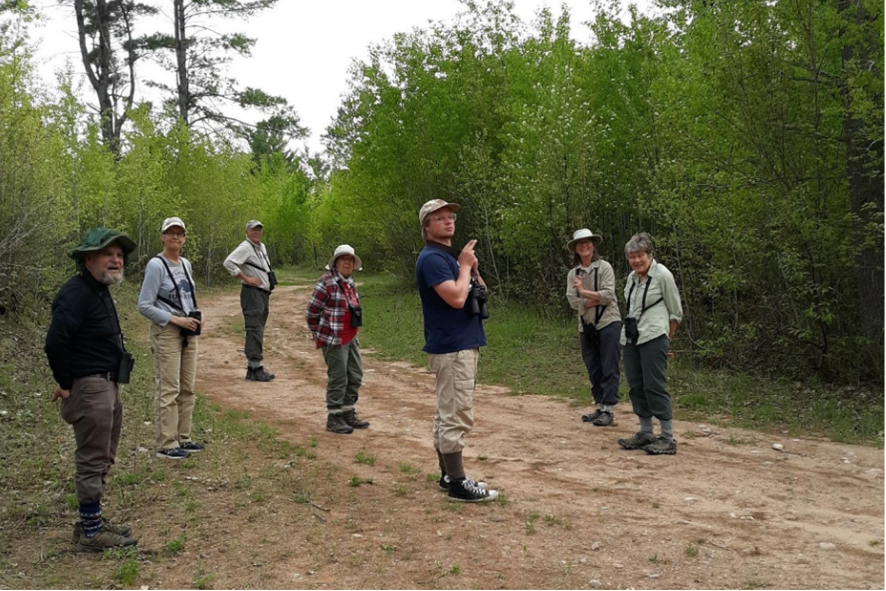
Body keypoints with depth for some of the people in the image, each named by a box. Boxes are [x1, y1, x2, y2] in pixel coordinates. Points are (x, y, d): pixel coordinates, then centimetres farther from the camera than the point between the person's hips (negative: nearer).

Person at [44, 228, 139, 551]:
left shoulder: (98, 290, 13)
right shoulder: (76, 293, -19)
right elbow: (55, 343, -27)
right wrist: (66, 384, -18)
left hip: (107, 386, 10)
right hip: (89, 387, -10)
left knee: (102, 459, 19)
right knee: (92, 460, -1)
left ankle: (92, 520, 32)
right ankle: (90, 532, 10)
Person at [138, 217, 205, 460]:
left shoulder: (186, 264, 11)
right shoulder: (156, 265, -11)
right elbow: (144, 306, -14)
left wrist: (197, 315, 3)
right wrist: (176, 320, -18)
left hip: (188, 333, 8)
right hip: (166, 333, -8)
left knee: (187, 388, 12)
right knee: (168, 390, -5)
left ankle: (183, 438, 22)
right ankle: (166, 445, 3)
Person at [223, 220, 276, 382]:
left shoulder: (262, 247, 18)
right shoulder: (245, 247, -11)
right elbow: (228, 262, -24)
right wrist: (246, 278, -20)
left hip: (263, 294, 9)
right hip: (252, 293, -9)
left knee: (258, 332, 11)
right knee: (255, 331, -10)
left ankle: (254, 368, 17)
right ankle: (255, 369, -8)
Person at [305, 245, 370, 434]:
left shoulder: (350, 282, 11)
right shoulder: (327, 282, -14)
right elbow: (311, 312, -11)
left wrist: (353, 332, 17)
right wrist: (319, 335, -1)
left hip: (351, 338, 9)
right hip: (334, 339, -8)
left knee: (355, 376, 14)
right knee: (338, 378, -1)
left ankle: (348, 413, 28)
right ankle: (333, 418, 13)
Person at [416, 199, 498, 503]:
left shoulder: (453, 256, 17)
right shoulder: (431, 258, -13)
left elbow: (481, 293, 19)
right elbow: (456, 298, -24)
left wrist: (473, 268, 2)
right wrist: (465, 265, -11)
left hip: (465, 344, 10)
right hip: (451, 348, -10)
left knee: (447, 414, 15)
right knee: (456, 416, -8)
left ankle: (448, 475, 23)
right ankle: (457, 484, -3)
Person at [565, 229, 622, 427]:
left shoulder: (604, 267, -4)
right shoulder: (573, 274, 7)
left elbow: (608, 296, -14)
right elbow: (573, 302, -4)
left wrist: (584, 292, -14)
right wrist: (597, 298, -13)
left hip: (608, 323, -5)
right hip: (586, 327, 5)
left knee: (609, 369, -4)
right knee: (593, 370, 9)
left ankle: (609, 410, -2)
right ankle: (600, 407, 18)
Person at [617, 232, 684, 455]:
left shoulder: (662, 275, -8)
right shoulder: (632, 277, 11)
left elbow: (676, 312, -3)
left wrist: (667, 341, 0)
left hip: (653, 338, -7)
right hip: (631, 338, 7)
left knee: (654, 386, -8)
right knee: (636, 386, 9)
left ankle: (668, 439, -1)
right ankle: (645, 434, 20)